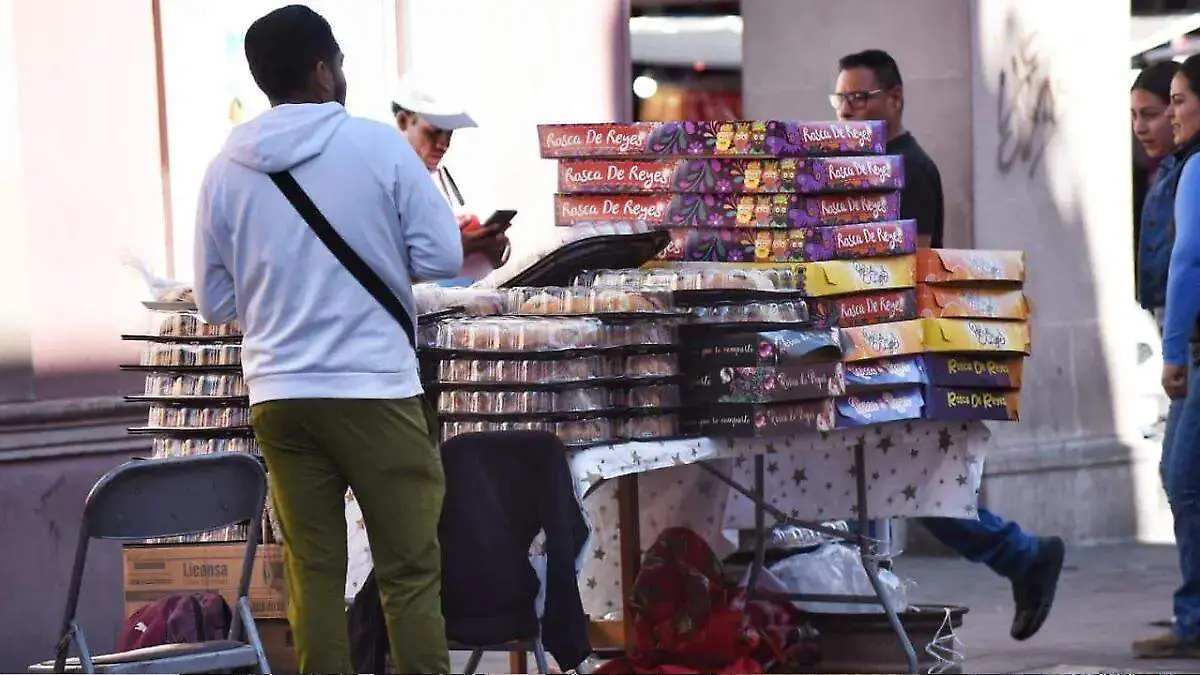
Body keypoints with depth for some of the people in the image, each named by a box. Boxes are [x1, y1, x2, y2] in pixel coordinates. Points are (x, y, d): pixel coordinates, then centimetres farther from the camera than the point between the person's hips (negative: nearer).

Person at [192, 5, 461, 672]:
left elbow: (215, 301, 9)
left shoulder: (226, 170, 3)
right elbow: (442, 255, -5)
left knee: (312, 568, 9)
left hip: (278, 394, 4)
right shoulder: (378, 145, -7)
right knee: (409, 569, 2)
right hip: (375, 387, -4)